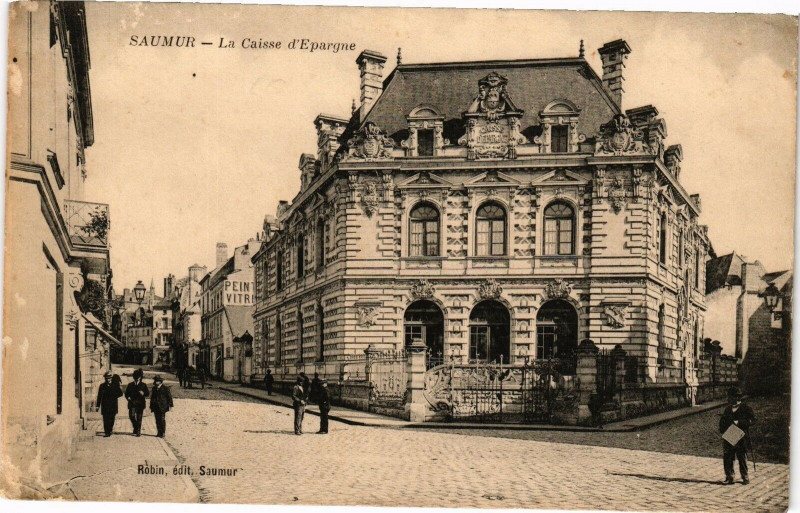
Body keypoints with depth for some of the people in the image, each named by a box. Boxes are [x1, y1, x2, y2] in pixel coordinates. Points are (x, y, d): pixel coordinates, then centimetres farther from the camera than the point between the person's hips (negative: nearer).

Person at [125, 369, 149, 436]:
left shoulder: (143, 385, 6)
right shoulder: (130, 385, 10)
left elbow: (148, 394, 6)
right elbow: (126, 393, 15)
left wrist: (143, 393, -14)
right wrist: (128, 397, -6)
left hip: (140, 403, -1)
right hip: (132, 403, 1)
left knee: (139, 418, -1)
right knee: (131, 416, -14)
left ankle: (138, 431, 9)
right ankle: (136, 427, 12)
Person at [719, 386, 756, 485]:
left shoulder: (745, 408, -3)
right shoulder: (728, 408, 14)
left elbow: (752, 420, -12)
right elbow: (722, 420, 21)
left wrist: (739, 422, -20)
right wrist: (722, 430, 5)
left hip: (741, 439, -5)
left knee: (742, 458, 2)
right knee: (727, 458, 2)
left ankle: (745, 478, 13)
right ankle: (729, 478, 9)